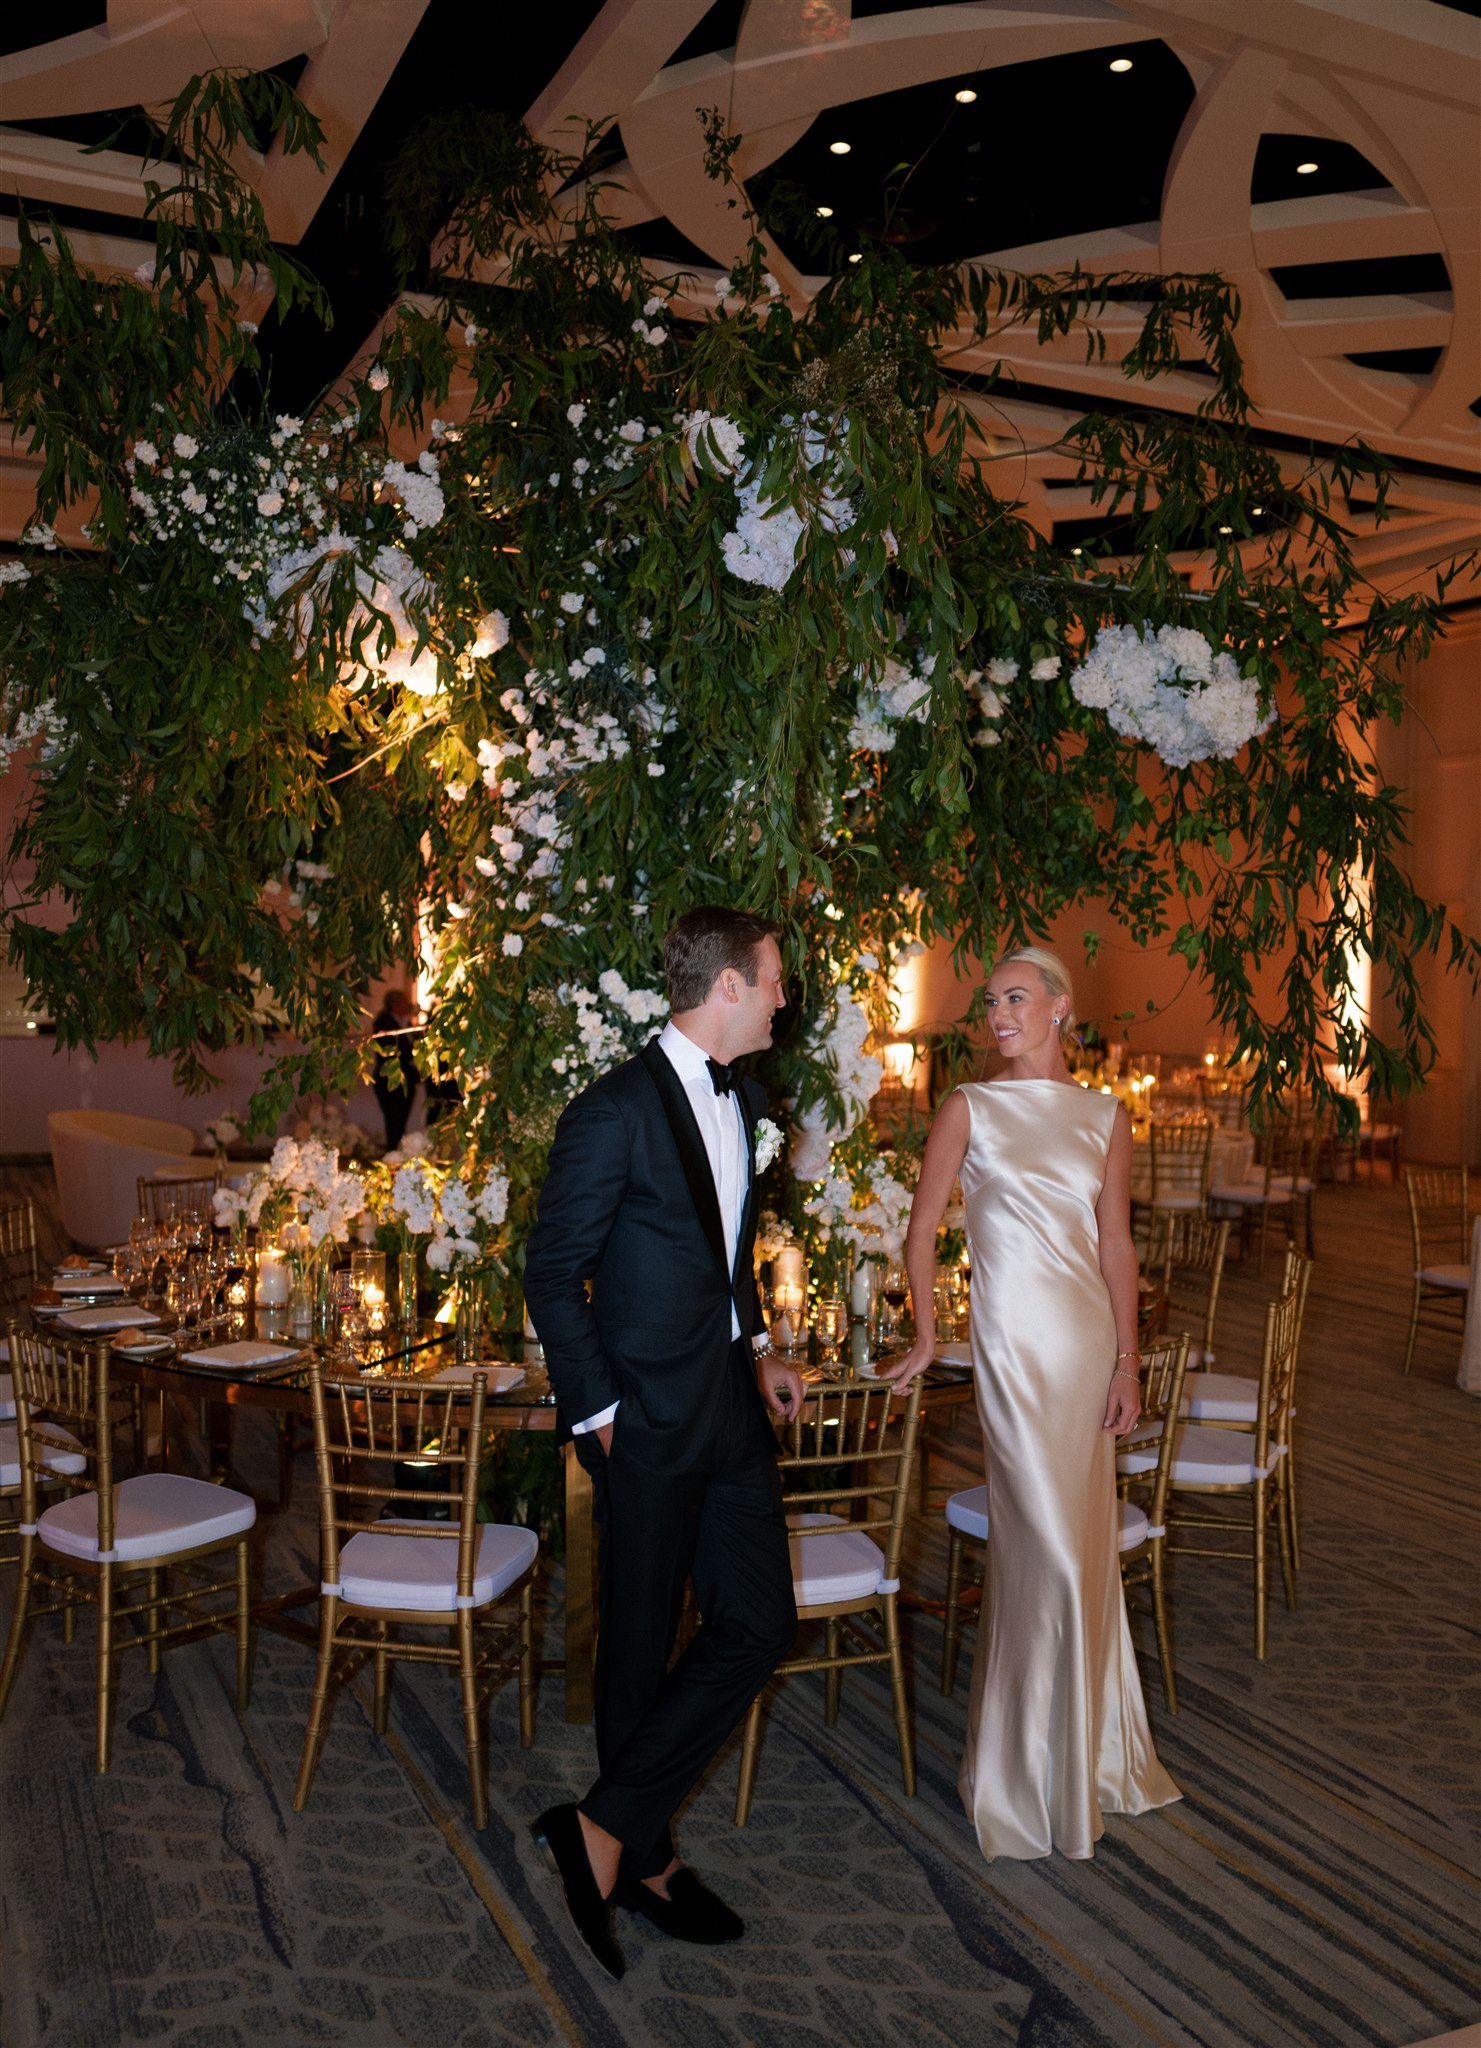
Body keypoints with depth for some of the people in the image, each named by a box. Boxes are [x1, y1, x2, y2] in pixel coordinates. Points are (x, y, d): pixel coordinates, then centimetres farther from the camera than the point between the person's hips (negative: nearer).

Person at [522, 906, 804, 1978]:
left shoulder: (742, 1097, 9)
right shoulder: (616, 1112, -17)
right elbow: (553, 1276, -13)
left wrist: (759, 1348, 12)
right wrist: (595, 1412, -12)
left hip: (733, 1405, 8)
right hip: (649, 1416, -8)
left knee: (760, 1624, 7)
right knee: (642, 1648, 8)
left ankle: (608, 1829, 19)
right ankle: (639, 1852, 28)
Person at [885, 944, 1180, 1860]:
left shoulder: (1106, 1117, 8)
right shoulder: (971, 1106, 0)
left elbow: (1116, 1246, 8)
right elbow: (924, 1227, 3)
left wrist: (1129, 1360, 4)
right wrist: (926, 1336, 2)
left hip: (1089, 1333, 4)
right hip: (1013, 1333, -4)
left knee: (1085, 1537, 11)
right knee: (1049, 1540, -2)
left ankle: (1089, 1742, 31)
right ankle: (1038, 1768, 17)